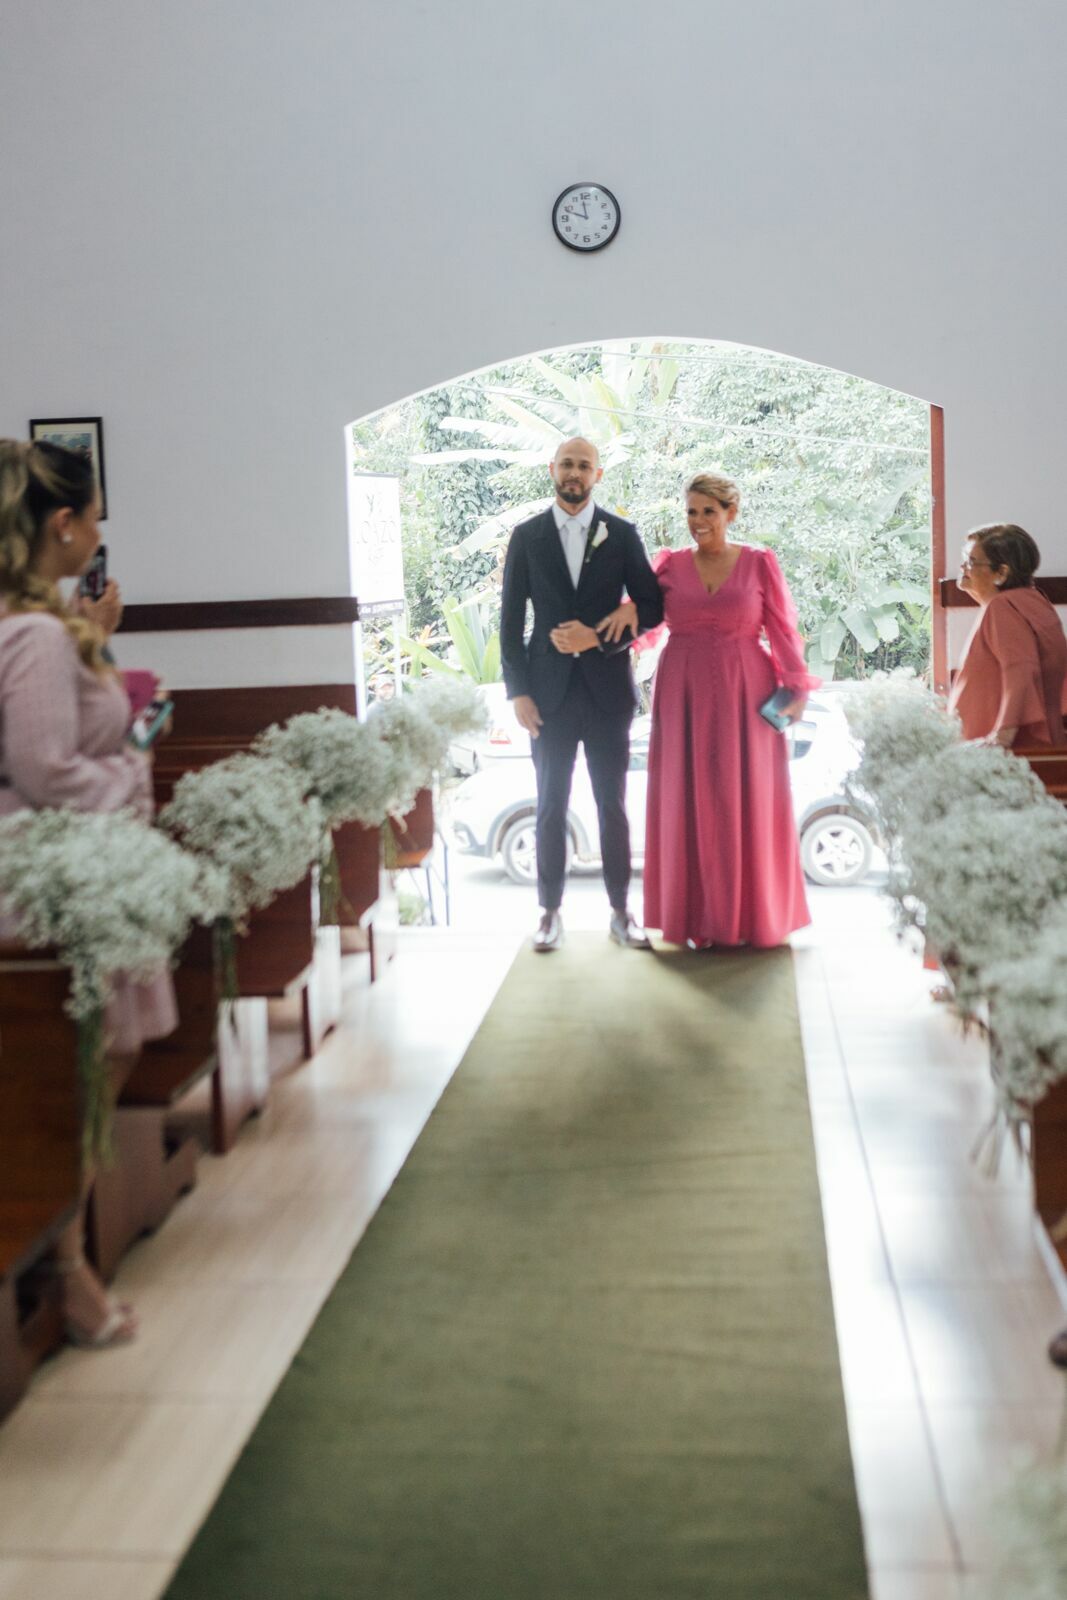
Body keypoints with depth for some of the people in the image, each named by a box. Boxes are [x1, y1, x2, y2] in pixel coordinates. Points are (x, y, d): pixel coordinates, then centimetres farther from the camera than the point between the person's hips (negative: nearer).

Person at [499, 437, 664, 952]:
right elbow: (511, 619, 3)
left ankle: (620, 910, 14)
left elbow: (651, 605, 2)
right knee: (551, 806, 5)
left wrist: (600, 637, -13)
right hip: (550, 691, 0)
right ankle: (550, 910, 13)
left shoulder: (622, 535, 4)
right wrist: (518, 690, -4)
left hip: (606, 688, 0)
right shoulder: (527, 536, 5)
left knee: (612, 803, 6)